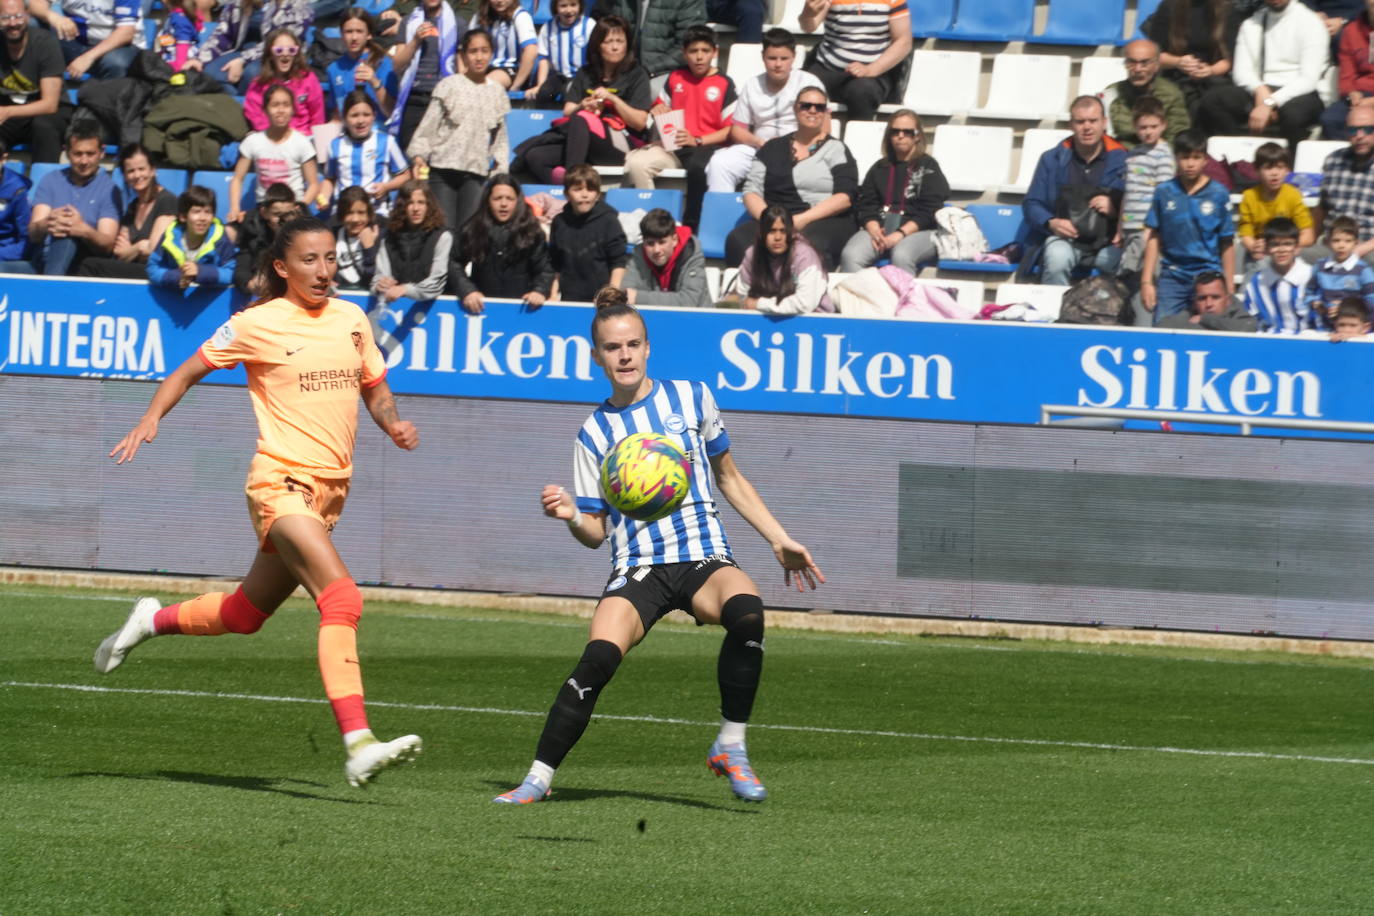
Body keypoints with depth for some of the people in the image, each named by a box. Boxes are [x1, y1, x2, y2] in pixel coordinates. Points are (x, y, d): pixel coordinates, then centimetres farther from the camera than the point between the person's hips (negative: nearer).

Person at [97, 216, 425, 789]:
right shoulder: (258, 325, -4)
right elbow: (190, 370, 7)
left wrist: (392, 423, 2)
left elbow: (374, 387, 23)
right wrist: (152, 417, -8)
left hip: (330, 491, 7)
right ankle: (358, 746, -32)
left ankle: (152, 622, 46)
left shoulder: (351, 320, 10)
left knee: (247, 614, 19)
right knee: (342, 599, -25)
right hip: (282, 482, -7)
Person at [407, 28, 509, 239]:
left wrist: (500, 168, 7)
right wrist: (419, 155, -11)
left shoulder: (497, 93, 12)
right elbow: (428, 126, 2)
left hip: (477, 172, 2)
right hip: (443, 169, -2)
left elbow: (500, 140, 18)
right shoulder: (449, 86, 3)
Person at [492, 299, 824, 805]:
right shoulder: (595, 433, 8)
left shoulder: (692, 398, 10)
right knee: (599, 657, -26)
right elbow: (595, 532, 10)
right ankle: (538, 777, -13)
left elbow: (728, 478, 22)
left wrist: (779, 539, 18)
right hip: (637, 568, 0)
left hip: (704, 558, 0)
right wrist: (571, 515, -13)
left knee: (747, 612, -34)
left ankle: (730, 747, -19)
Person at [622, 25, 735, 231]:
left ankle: (691, 227, -30)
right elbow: (661, 108, 28)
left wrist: (697, 141, -14)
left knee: (698, 167, -41)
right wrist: (658, 111, 3)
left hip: (706, 145, -4)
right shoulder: (675, 79, 16)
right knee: (636, 164, -25)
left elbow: (731, 130, -3)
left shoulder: (724, 84, 2)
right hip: (672, 146, 4)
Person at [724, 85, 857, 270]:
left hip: (826, 222, -3)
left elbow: (845, 197, 0)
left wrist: (803, 219, -13)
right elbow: (751, 191, 14)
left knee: (810, 242, -41)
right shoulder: (772, 149, 22)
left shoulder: (835, 150, 13)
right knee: (738, 239, -31)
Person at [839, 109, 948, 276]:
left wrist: (901, 234, -15)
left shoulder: (928, 167, 9)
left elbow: (930, 212, -1)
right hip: (879, 228, 4)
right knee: (850, 256, -28)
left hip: (917, 231, -3)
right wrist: (874, 230, -9)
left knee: (901, 256, -39)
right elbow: (865, 205, 13)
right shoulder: (880, 168, 22)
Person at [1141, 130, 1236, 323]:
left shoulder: (1218, 195, -1)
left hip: (1208, 277, -1)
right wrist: (1146, 281, 4)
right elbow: (1154, 239, 8)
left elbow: (1226, 245, 2)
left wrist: (1228, 290, 3)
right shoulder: (1164, 193, 4)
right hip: (1172, 276, 1)